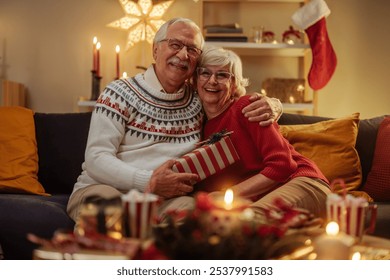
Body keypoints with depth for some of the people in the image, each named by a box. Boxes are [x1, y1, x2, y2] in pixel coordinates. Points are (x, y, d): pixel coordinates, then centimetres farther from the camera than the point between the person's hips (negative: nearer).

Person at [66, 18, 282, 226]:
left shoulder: (200, 100, 9)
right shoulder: (120, 93, -2)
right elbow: (96, 159, -9)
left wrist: (270, 107, -4)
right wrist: (149, 182, -24)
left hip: (166, 197, 3)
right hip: (101, 188, -2)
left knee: (188, 207, -32)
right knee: (104, 199, -38)